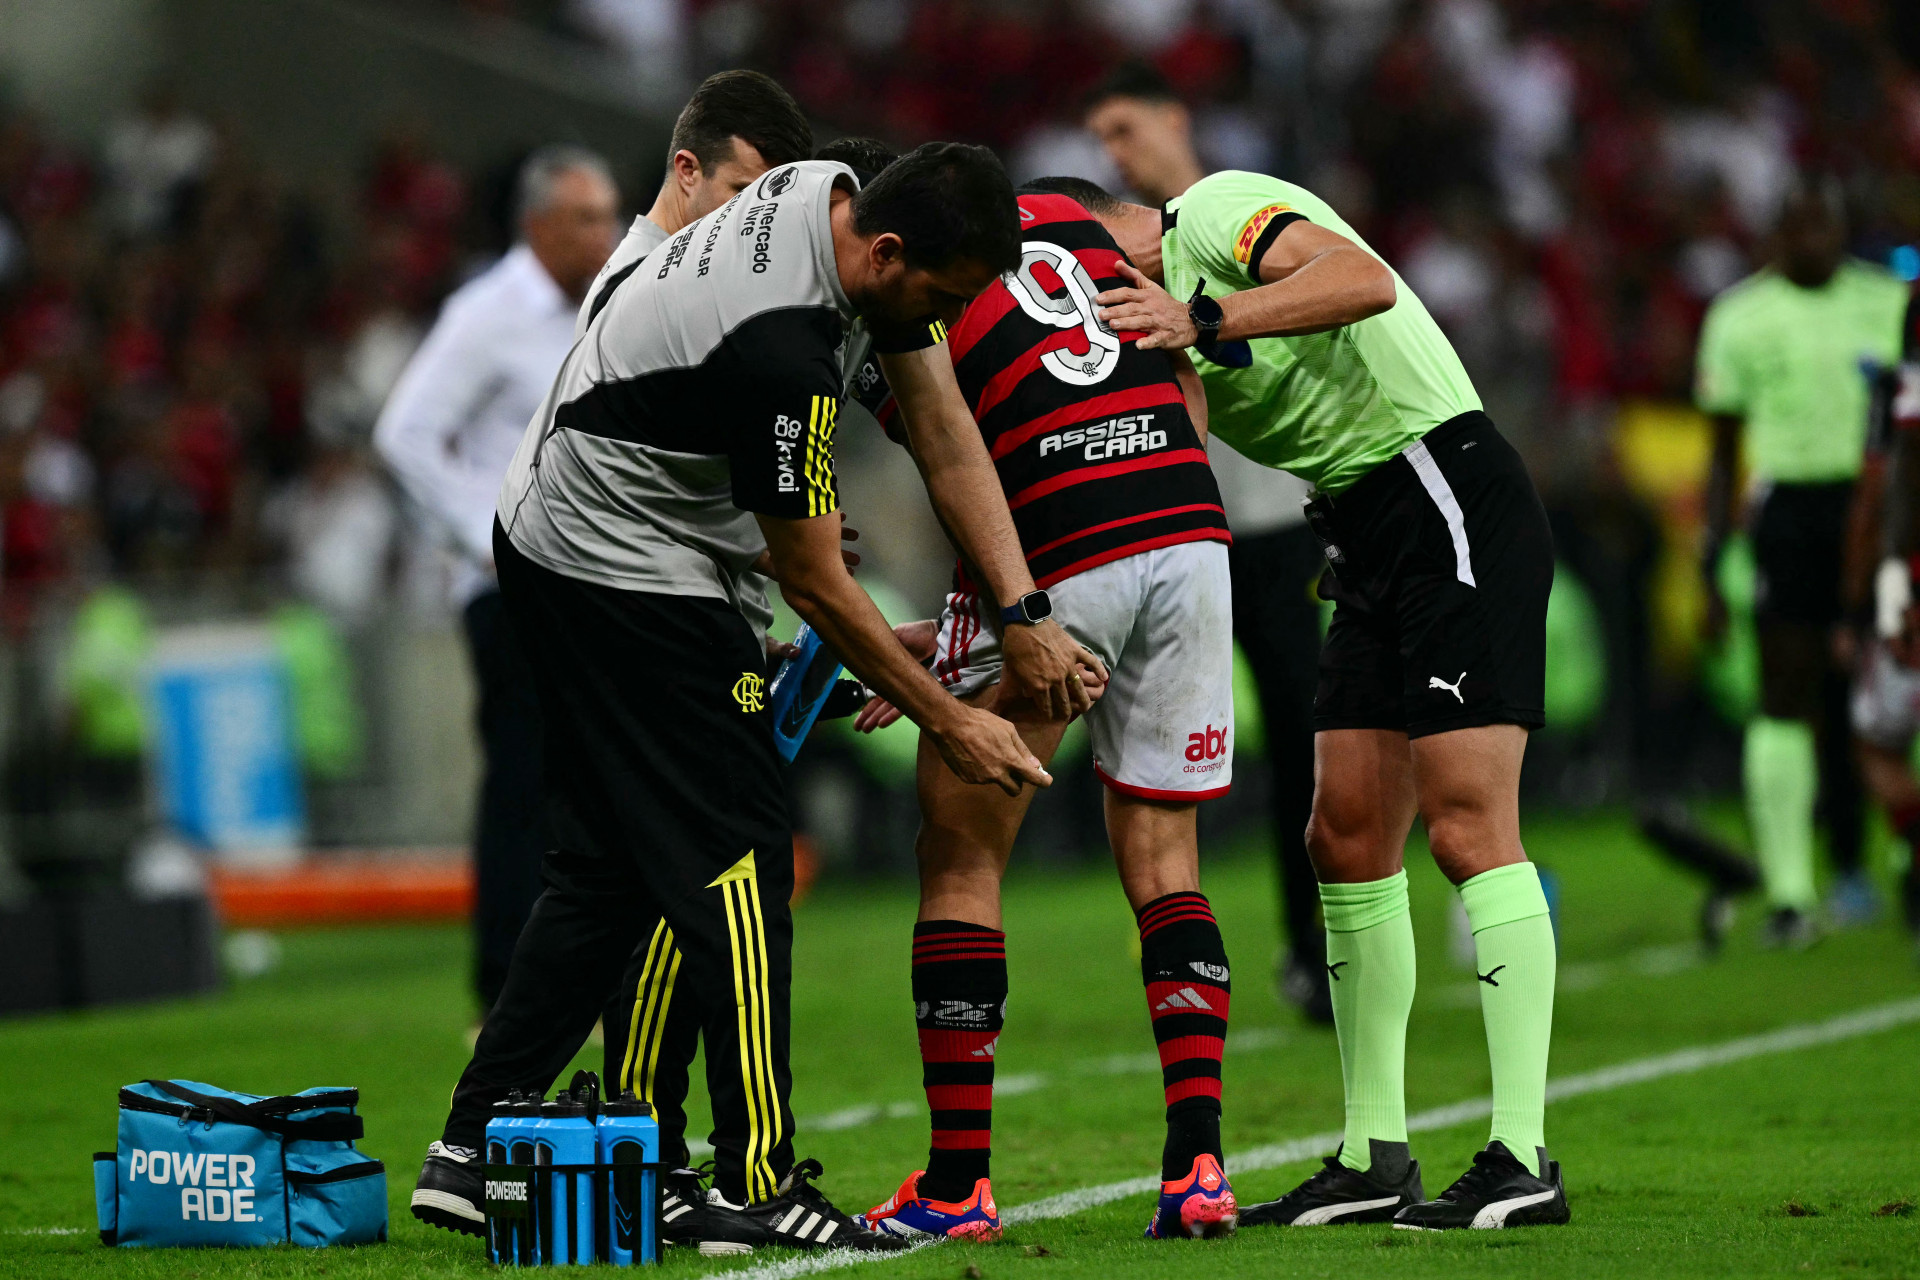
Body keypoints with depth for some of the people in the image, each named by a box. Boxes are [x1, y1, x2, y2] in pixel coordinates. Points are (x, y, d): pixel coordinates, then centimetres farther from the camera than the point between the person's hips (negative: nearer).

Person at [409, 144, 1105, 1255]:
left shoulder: (838, 196, -3)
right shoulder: (780, 350, -31)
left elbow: (948, 435, 2)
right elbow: (816, 589, -19)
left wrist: (1027, 618, -3)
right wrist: (948, 722, -9)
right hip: (635, 573, -10)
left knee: (606, 867, 13)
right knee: (737, 865, -7)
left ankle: (471, 1152, 13)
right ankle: (759, 1189, -4)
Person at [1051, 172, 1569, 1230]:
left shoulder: (1216, 213, -8)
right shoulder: (1160, 329, 18)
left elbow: (1365, 281, -27)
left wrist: (1202, 320, -30)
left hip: (1453, 499, -10)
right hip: (1367, 539, 10)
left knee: (1467, 825, -14)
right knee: (1347, 838, 6)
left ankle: (1522, 1160, -17)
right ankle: (1374, 1160, 10)